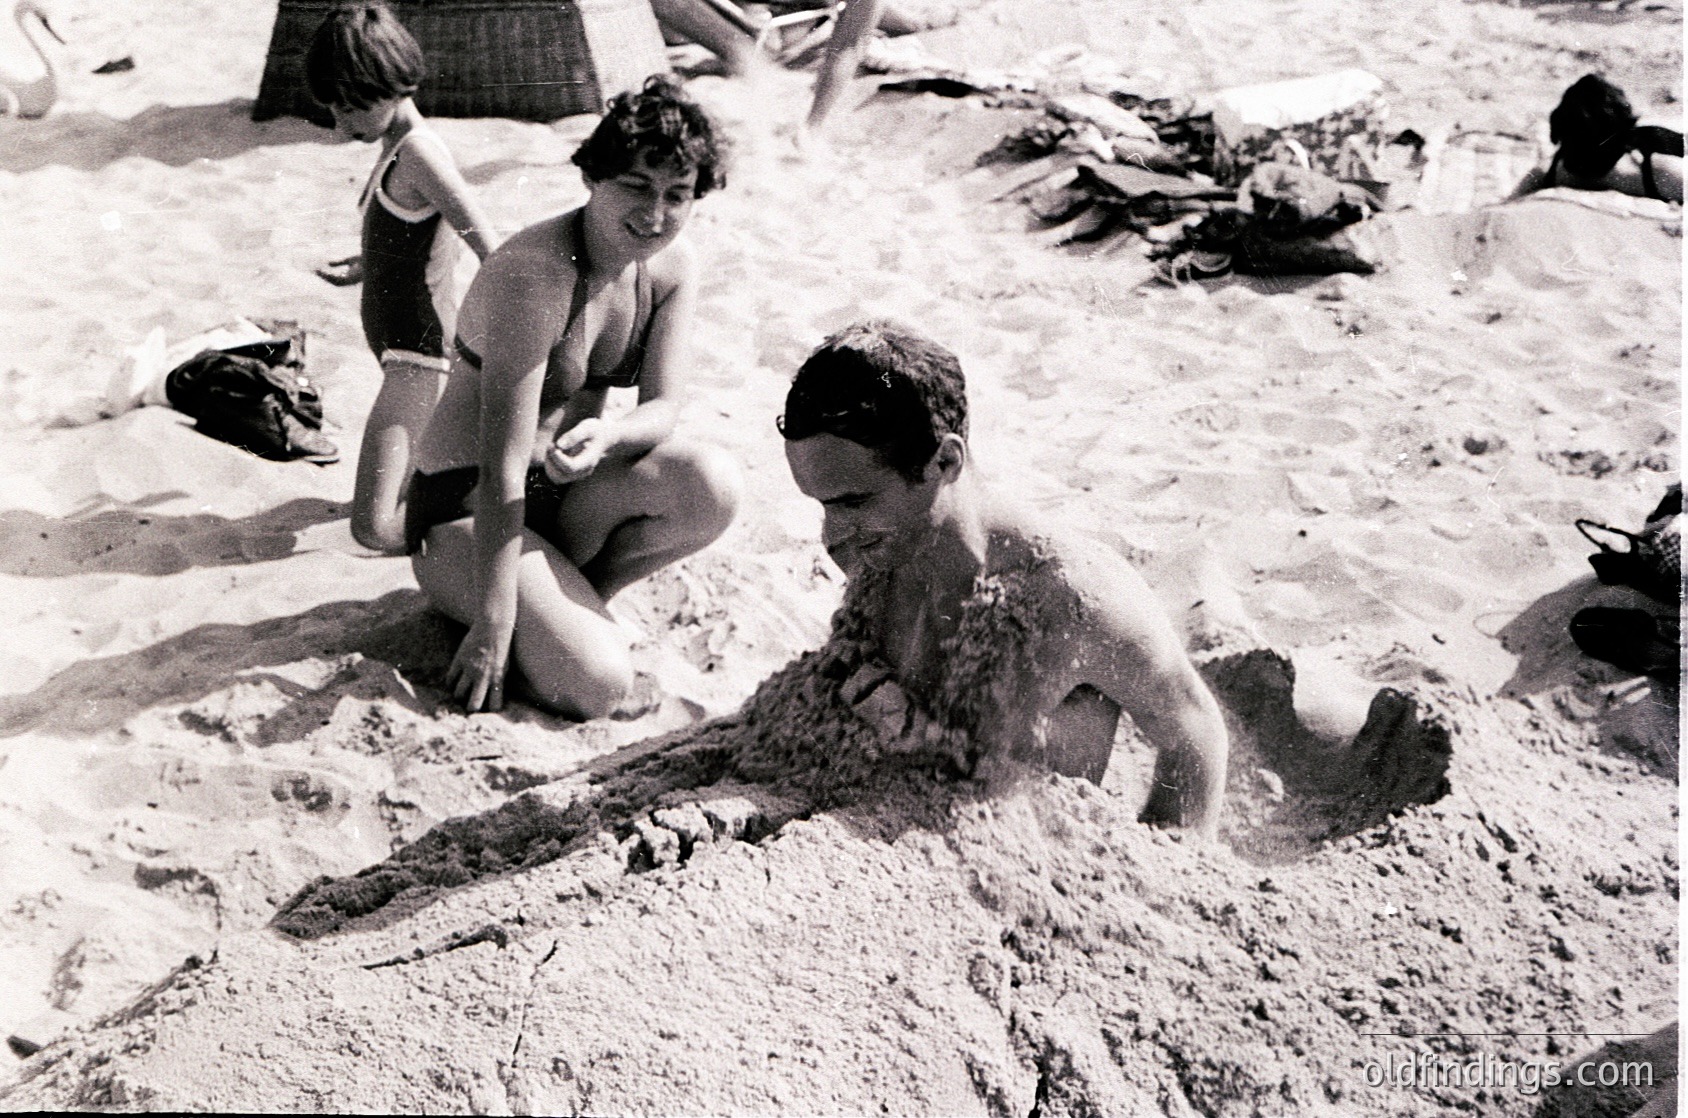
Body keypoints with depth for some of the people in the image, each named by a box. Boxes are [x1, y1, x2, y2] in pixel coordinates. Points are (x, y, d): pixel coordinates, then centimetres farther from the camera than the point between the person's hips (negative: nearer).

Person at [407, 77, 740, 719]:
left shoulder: (673, 269, -4)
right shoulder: (535, 274, -27)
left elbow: (662, 408, -7)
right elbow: (503, 467, -27)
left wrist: (605, 436, -33)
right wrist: (492, 630, -26)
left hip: (563, 492, 7)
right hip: (462, 509, -6)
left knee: (713, 486, -23)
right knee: (595, 685, -23)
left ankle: (567, 597, -1)